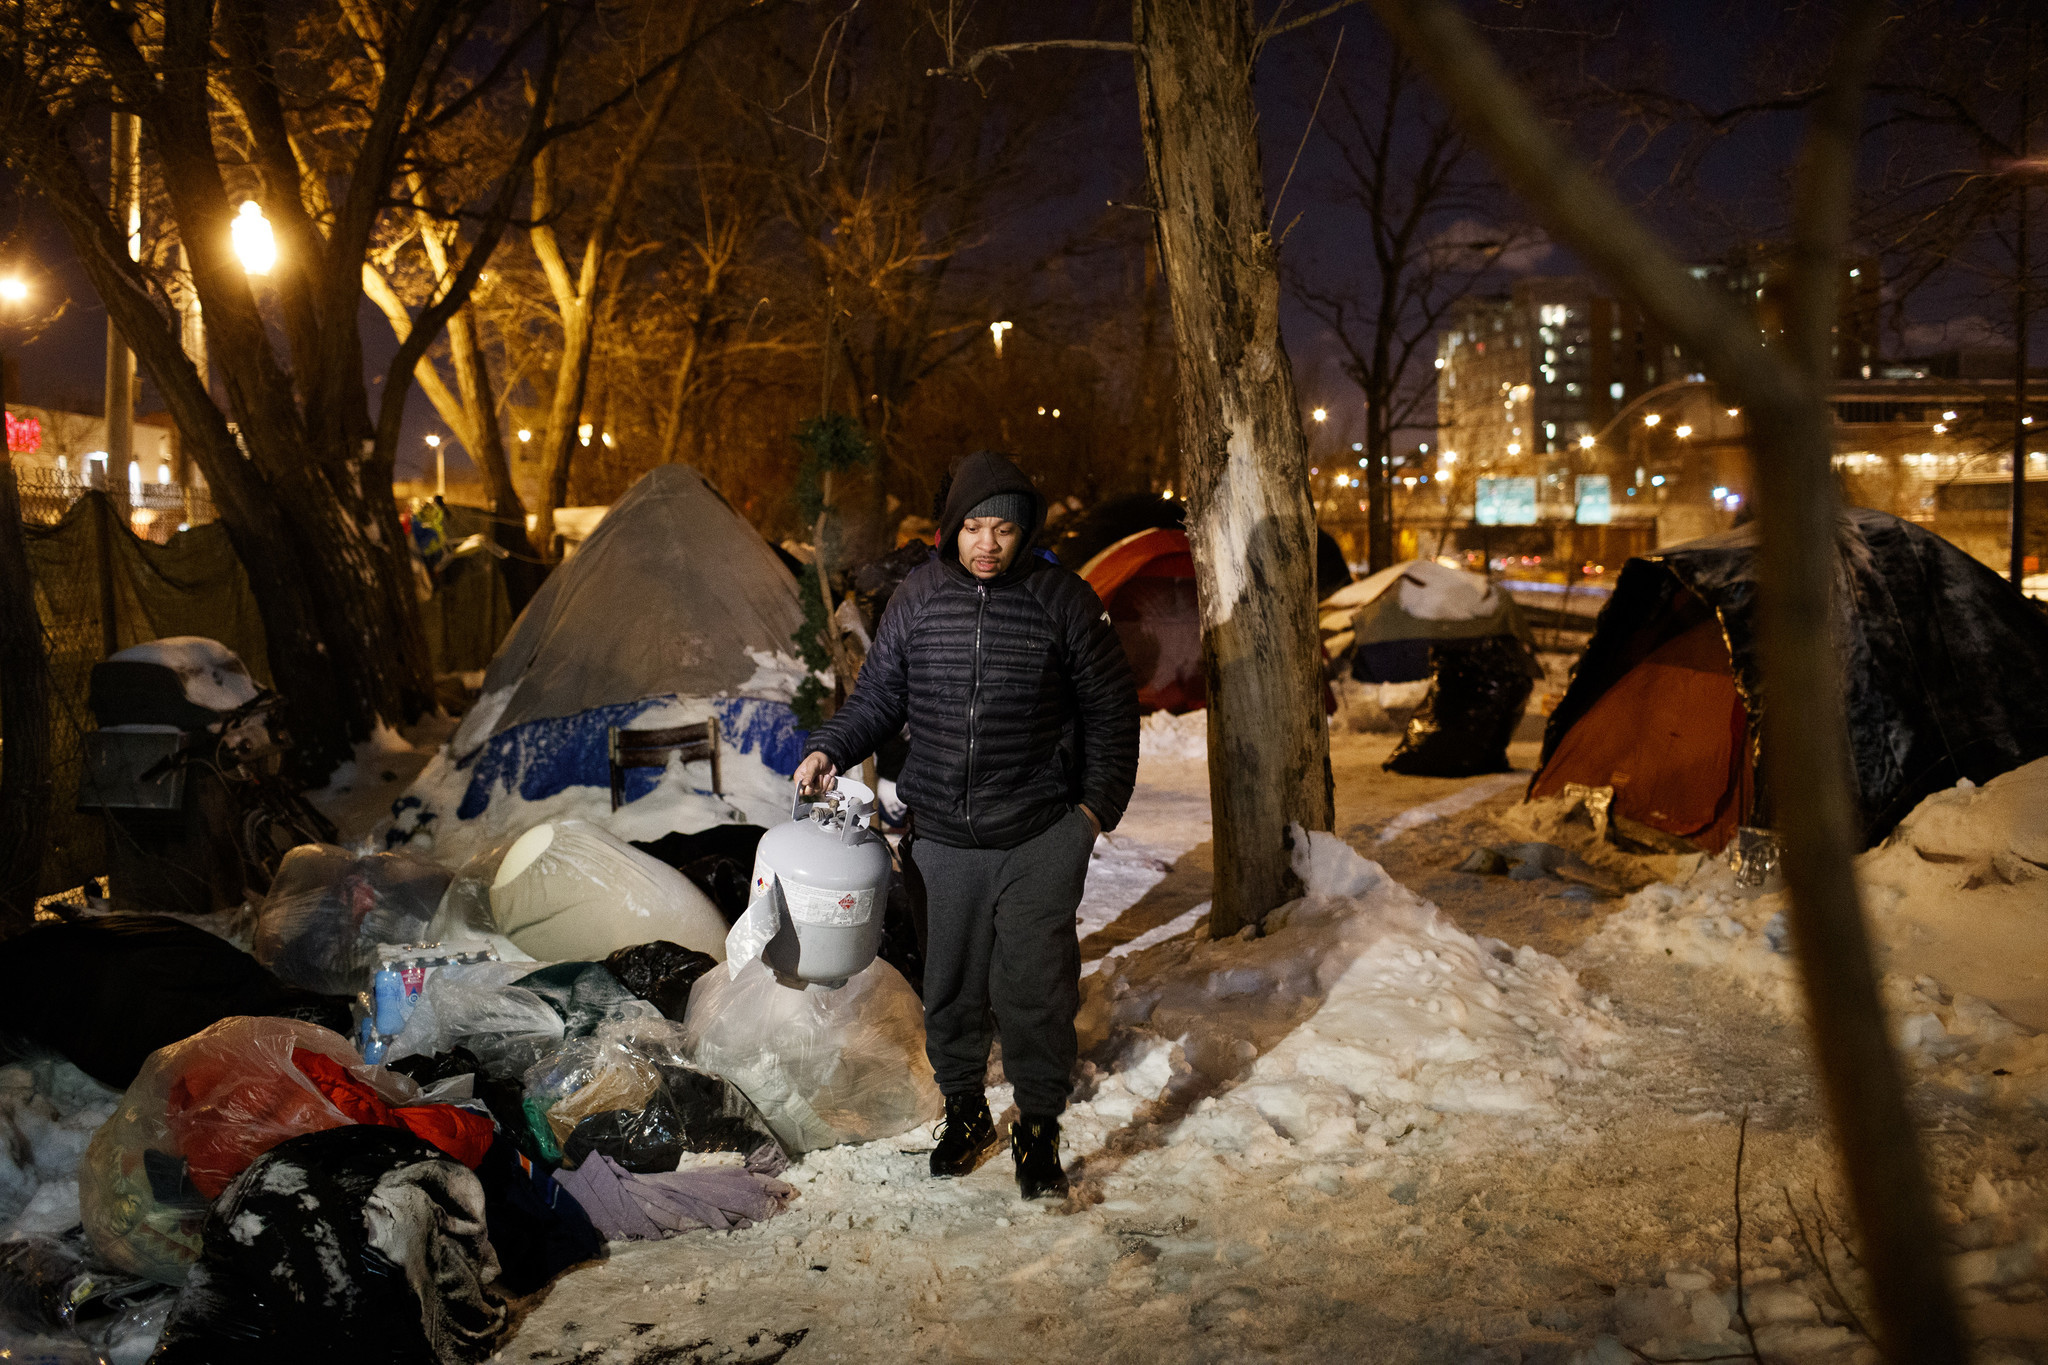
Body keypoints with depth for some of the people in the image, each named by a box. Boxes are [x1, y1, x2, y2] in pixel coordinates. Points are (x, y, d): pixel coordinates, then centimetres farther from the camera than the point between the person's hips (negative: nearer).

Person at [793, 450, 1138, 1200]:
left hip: (1040, 841, -2)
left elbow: (1110, 710, 5)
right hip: (943, 838, 2)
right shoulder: (918, 598, 2)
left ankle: (1038, 1127, 17)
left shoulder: (1063, 600, -3)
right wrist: (829, 749, -6)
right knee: (950, 989, 12)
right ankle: (964, 1111, 32)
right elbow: (877, 697, 11)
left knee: (1034, 990, -1)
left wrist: (1097, 803, 1)